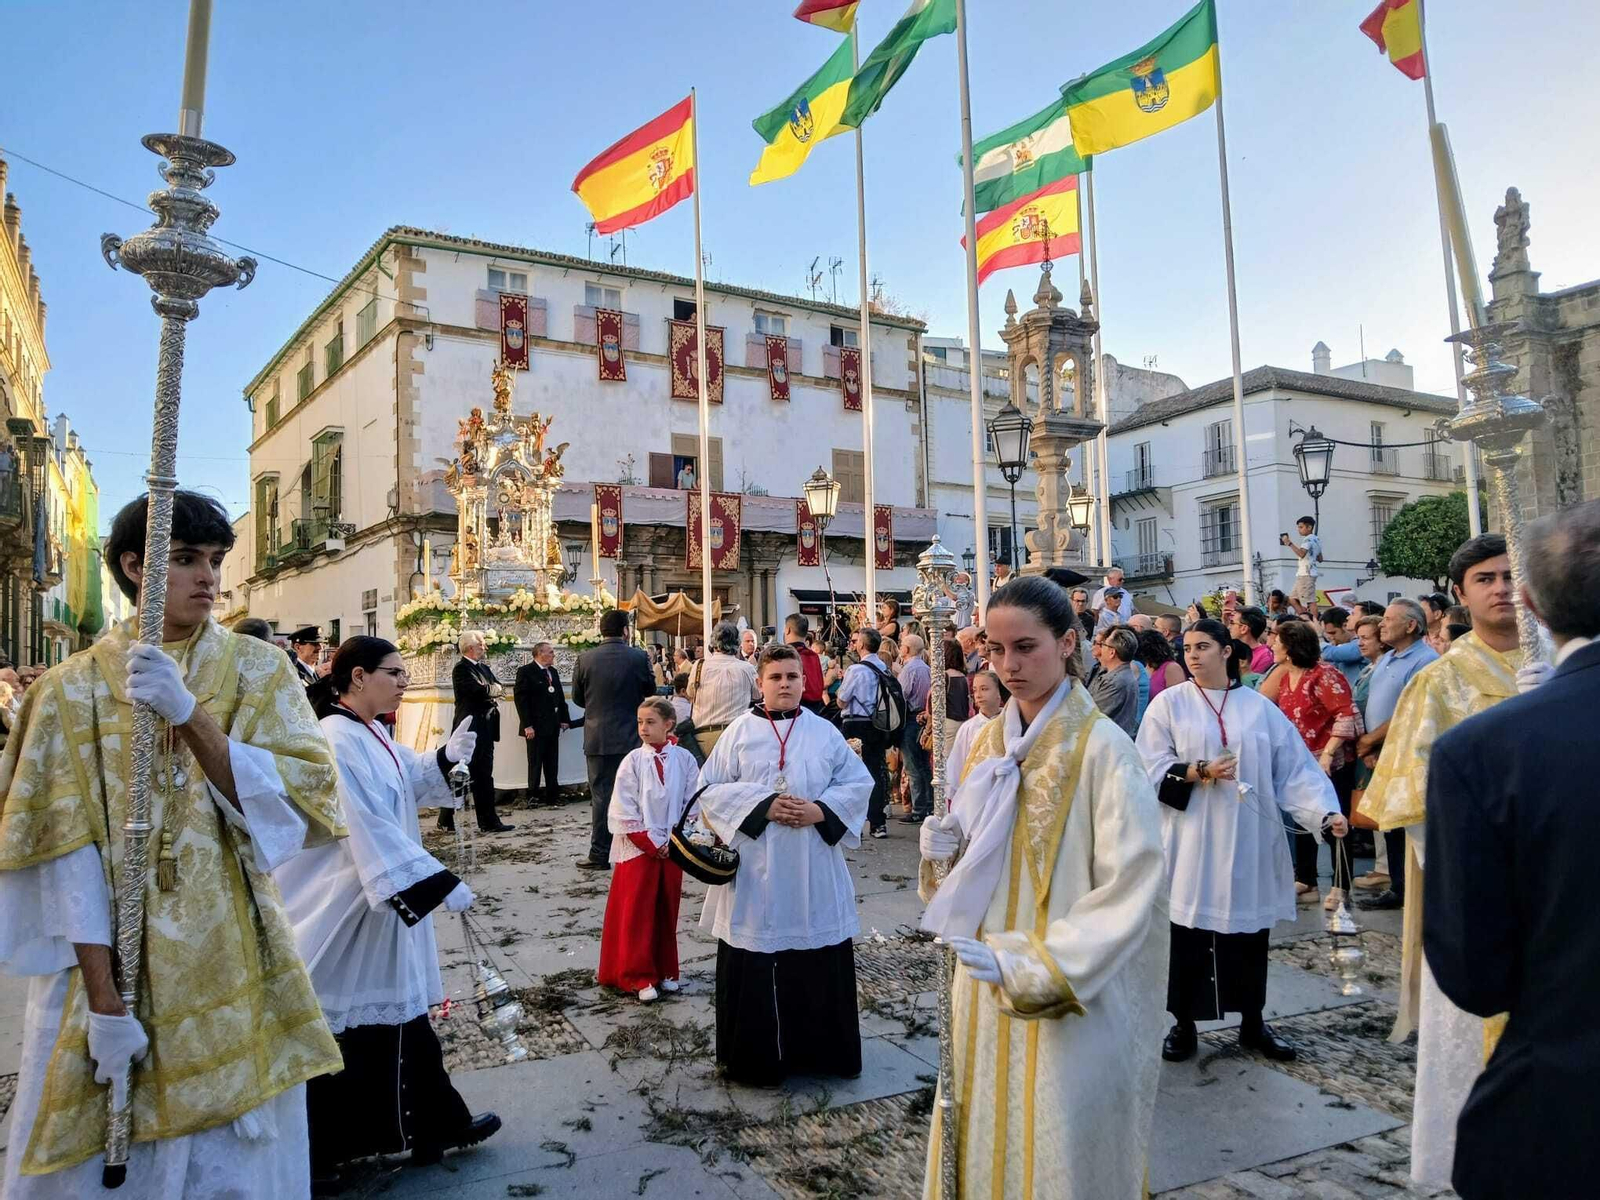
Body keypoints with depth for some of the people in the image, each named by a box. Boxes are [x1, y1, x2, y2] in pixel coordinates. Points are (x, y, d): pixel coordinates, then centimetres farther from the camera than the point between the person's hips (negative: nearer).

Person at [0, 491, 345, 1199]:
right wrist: (103, 1000, -14)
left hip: (228, 971, 1)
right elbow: (68, 849, -9)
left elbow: (294, 799, -12)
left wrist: (188, 714, -23)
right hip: (103, 958, 0)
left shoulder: (259, 672, 0)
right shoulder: (73, 688, -3)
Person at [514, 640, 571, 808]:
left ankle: (552, 795, 17)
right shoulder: (526, 672, -8)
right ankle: (533, 796, 9)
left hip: (553, 725, 7)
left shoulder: (553, 672, 15)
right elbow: (520, 699, -13)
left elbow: (560, 697, 17)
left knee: (552, 763, 10)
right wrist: (527, 725, -18)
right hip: (536, 725, -7)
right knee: (535, 762, 0)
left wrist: (565, 719, 7)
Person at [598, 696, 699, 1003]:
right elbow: (624, 811, -9)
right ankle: (638, 976, 8)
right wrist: (653, 844, -11)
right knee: (636, 914, 0)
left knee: (667, 912, 10)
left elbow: (693, 803, 0)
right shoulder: (633, 761, -7)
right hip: (638, 848, -2)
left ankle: (666, 970, 23)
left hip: (672, 847, 2)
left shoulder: (684, 759, -3)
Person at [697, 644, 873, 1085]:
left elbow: (858, 783, 5)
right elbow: (710, 789, -3)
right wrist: (763, 806, -14)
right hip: (755, 872, -1)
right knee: (755, 967, 3)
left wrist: (821, 810, -10)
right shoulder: (740, 731, 1)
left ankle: (821, 1049, 25)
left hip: (813, 871, 2)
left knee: (821, 964, 7)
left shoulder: (824, 731, 6)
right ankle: (755, 1055, 18)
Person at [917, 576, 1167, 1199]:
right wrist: (945, 850, -9)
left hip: (1071, 1006, -5)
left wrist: (1029, 964, -21)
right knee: (983, 1143, 16)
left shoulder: (1103, 748, -14)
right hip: (985, 989, 5)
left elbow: (1129, 890, -17)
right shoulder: (987, 742, 5)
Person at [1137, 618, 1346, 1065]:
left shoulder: (1259, 707, 6)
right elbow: (1151, 769, -4)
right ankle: (1184, 1025, 17)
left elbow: (1296, 768, 1)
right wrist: (1198, 772, -18)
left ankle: (1253, 1023, 28)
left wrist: (1326, 812, -12)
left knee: (1251, 935, 10)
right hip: (1192, 843, -2)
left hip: (1250, 842, 2)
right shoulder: (1169, 704, 1)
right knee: (1188, 933, 1)